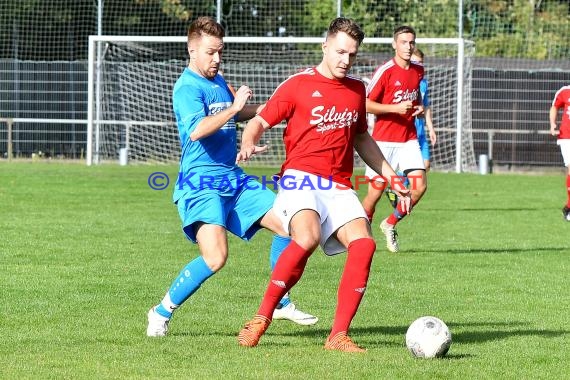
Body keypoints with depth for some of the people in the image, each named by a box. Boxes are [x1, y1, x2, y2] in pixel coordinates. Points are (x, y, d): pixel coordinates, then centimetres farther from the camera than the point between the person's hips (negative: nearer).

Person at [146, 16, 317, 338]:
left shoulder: (218, 82, 14)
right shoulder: (187, 88, -13)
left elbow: (235, 114, 33)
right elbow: (196, 130, -31)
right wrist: (234, 106, -28)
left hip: (234, 178, 9)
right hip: (201, 181, -9)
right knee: (215, 257, -25)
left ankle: (280, 303, 20)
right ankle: (163, 312, -7)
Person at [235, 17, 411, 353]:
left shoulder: (357, 89, 17)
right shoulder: (298, 85, 1)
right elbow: (259, 122, 2)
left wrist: (392, 177, 29)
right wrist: (249, 144, -21)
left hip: (339, 187, 5)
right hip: (300, 177, -5)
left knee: (363, 243, -19)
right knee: (307, 238, -33)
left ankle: (339, 335, -15)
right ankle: (262, 318, -18)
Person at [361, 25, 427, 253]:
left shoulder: (418, 71, 9)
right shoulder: (385, 71, -11)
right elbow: (366, 104, -11)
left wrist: (419, 109, 4)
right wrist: (395, 108, -20)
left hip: (409, 139, 5)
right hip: (384, 139, -5)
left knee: (419, 186, -8)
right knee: (376, 192, -3)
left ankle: (390, 225, 13)